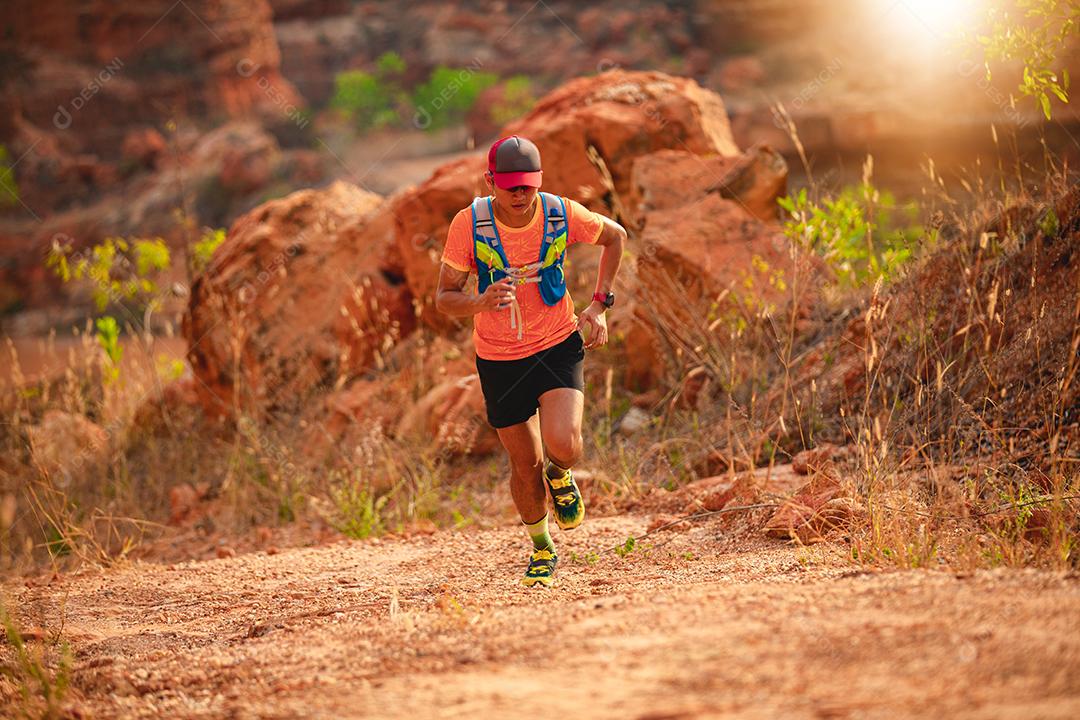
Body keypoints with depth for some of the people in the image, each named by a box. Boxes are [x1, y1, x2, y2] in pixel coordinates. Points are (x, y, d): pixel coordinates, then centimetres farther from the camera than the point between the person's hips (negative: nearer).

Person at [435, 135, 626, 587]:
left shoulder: (562, 214, -15)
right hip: (499, 359, 1)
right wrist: (481, 302, -34)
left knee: (563, 445, -23)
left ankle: (560, 476, 17)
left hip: (558, 346, 0)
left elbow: (615, 236, 6)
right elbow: (444, 298, -12)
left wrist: (599, 305, 0)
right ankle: (542, 550, 37)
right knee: (525, 465, 9)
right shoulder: (469, 224, -18)